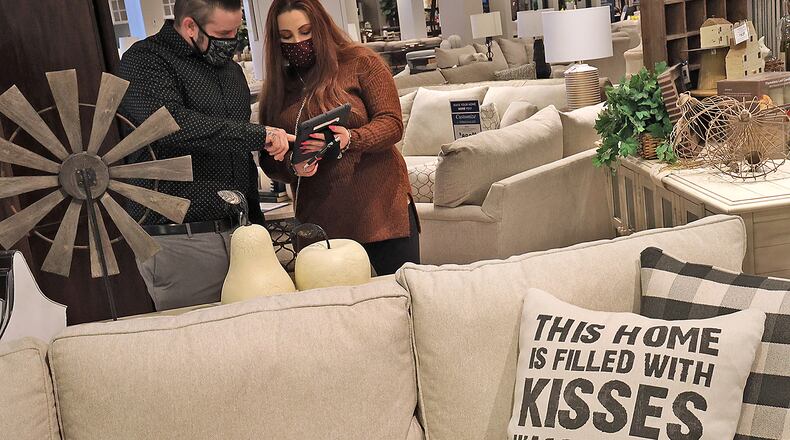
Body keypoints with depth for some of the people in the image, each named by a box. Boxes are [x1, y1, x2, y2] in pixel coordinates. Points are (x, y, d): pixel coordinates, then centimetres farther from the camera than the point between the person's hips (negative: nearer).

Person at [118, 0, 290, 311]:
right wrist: (259, 135, -23)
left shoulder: (230, 69, 19)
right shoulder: (144, 60, -5)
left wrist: (255, 222, 20)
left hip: (237, 234, 6)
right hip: (178, 241, -6)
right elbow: (171, 122, -25)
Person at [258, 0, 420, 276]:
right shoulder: (277, 88, 10)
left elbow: (392, 123, -7)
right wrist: (293, 167, -13)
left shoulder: (361, 62, 0)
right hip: (319, 219, 3)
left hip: (381, 209, -3)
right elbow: (269, 160, 10)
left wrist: (350, 139, -25)